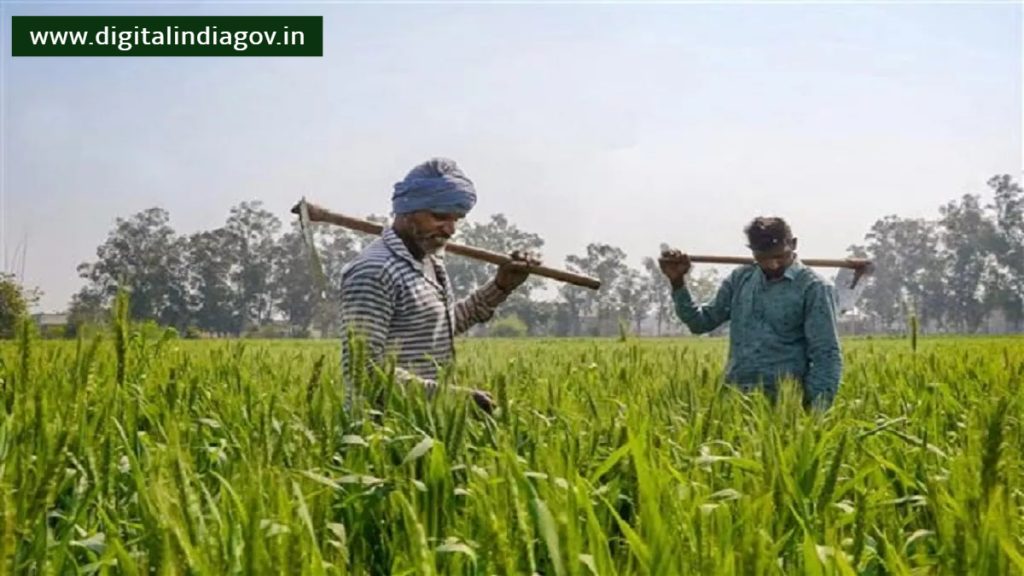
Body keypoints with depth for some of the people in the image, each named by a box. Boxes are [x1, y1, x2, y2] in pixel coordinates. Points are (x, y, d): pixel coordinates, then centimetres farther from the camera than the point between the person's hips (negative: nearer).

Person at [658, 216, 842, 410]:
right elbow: (702, 322, 18)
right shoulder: (741, 278, 13)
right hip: (734, 395, 4)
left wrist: (817, 411, -15)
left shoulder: (813, 287, -2)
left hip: (783, 400, -4)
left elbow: (826, 356, -5)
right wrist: (677, 282, 5)